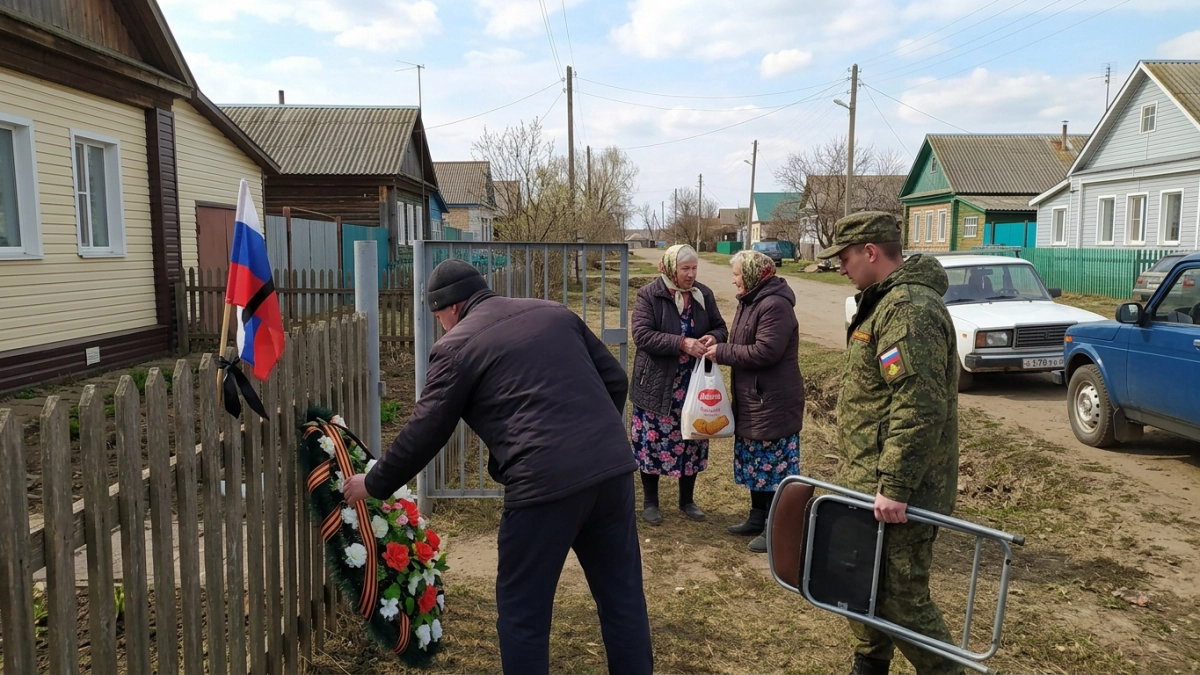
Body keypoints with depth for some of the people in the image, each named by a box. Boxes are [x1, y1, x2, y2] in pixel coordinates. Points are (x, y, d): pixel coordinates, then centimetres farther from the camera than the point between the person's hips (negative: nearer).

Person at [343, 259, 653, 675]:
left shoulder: (457, 346, 4)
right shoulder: (554, 313, 19)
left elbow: (424, 433, 5)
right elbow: (615, 380, 18)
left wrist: (373, 485, 19)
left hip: (546, 481, -6)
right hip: (613, 466, 6)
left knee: (523, 612, 12)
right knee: (623, 596, 17)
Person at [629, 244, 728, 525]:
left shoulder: (704, 294, 4)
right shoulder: (649, 295, -10)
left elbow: (720, 327, 11)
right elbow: (642, 335, -19)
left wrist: (713, 338, -14)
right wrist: (682, 343, -28)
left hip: (694, 383, 4)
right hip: (658, 384, -4)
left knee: (691, 441, 12)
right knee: (653, 441, 4)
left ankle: (687, 500, 29)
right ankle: (650, 501, 22)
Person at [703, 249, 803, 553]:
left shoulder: (774, 305, -20)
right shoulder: (750, 301, 12)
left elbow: (766, 352, -26)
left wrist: (722, 352, -18)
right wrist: (721, 349, -1)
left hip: (774, 401, -10)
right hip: (752, 399, 10)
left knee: (774, 465, 0)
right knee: (756, 463, 19)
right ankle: (758, 518, 32)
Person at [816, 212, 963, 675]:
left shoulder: (909, 309, -21)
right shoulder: (887, 301, 14)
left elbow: (919, 409, -28)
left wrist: (896, 487, -27)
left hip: (897, 490, -11)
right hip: (870, 479, 11)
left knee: (901, 597, -2)